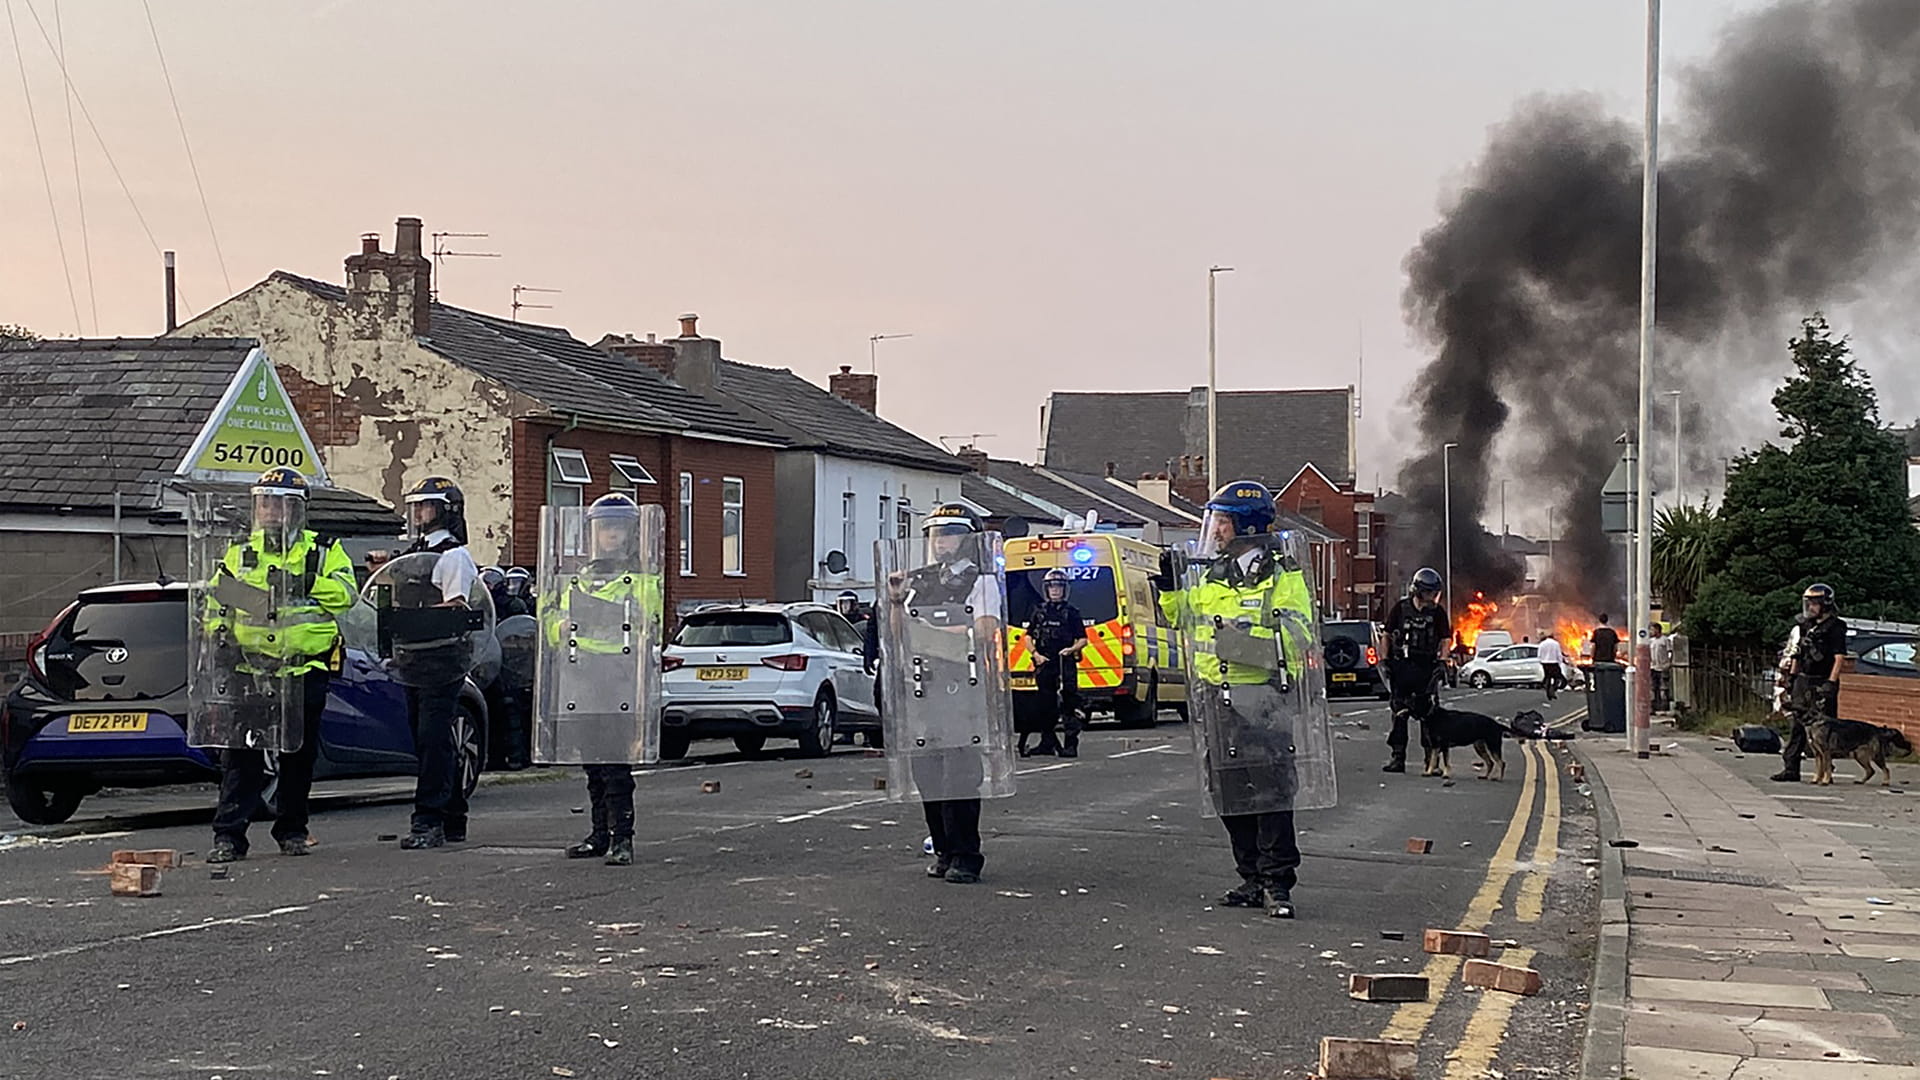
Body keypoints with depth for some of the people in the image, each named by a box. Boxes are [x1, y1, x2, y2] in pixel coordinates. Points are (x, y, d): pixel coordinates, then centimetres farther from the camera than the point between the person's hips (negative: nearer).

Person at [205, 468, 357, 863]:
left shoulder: (323, 551, 5)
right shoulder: (240, 552, 13)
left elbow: (346, 591, -8)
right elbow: (216, 599, 18)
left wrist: (304, 584, -21)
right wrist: (218, 631, 0)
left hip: (306, 670, -1)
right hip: (251, 667, 1)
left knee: (299, 753, 7)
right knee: (242, 754, -5)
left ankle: (292, 830, 20)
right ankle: (228, 835, -4)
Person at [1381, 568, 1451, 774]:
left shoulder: (1437, 612, 2)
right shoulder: (1401, 608, 2)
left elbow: (1444, 640, 4)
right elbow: (1388, 635, 9)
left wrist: (1442, 663, -9)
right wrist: (1384, 660, 1)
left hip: (1425, 668, 0)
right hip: (1401, 666, 0)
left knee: (1427, 713, -1)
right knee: (1399, 714, 2)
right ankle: (1397, 758, 6)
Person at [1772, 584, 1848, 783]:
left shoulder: (1835, 628, -8)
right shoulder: (1807, 626, 14)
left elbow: (1839, 658, -14)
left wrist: (1830, 684, -20)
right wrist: (1792, 678, 17)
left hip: (1822, 683, -7)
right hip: (1803, 681, 8)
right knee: (1798, 724, 6)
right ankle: (1791, 768, 8)